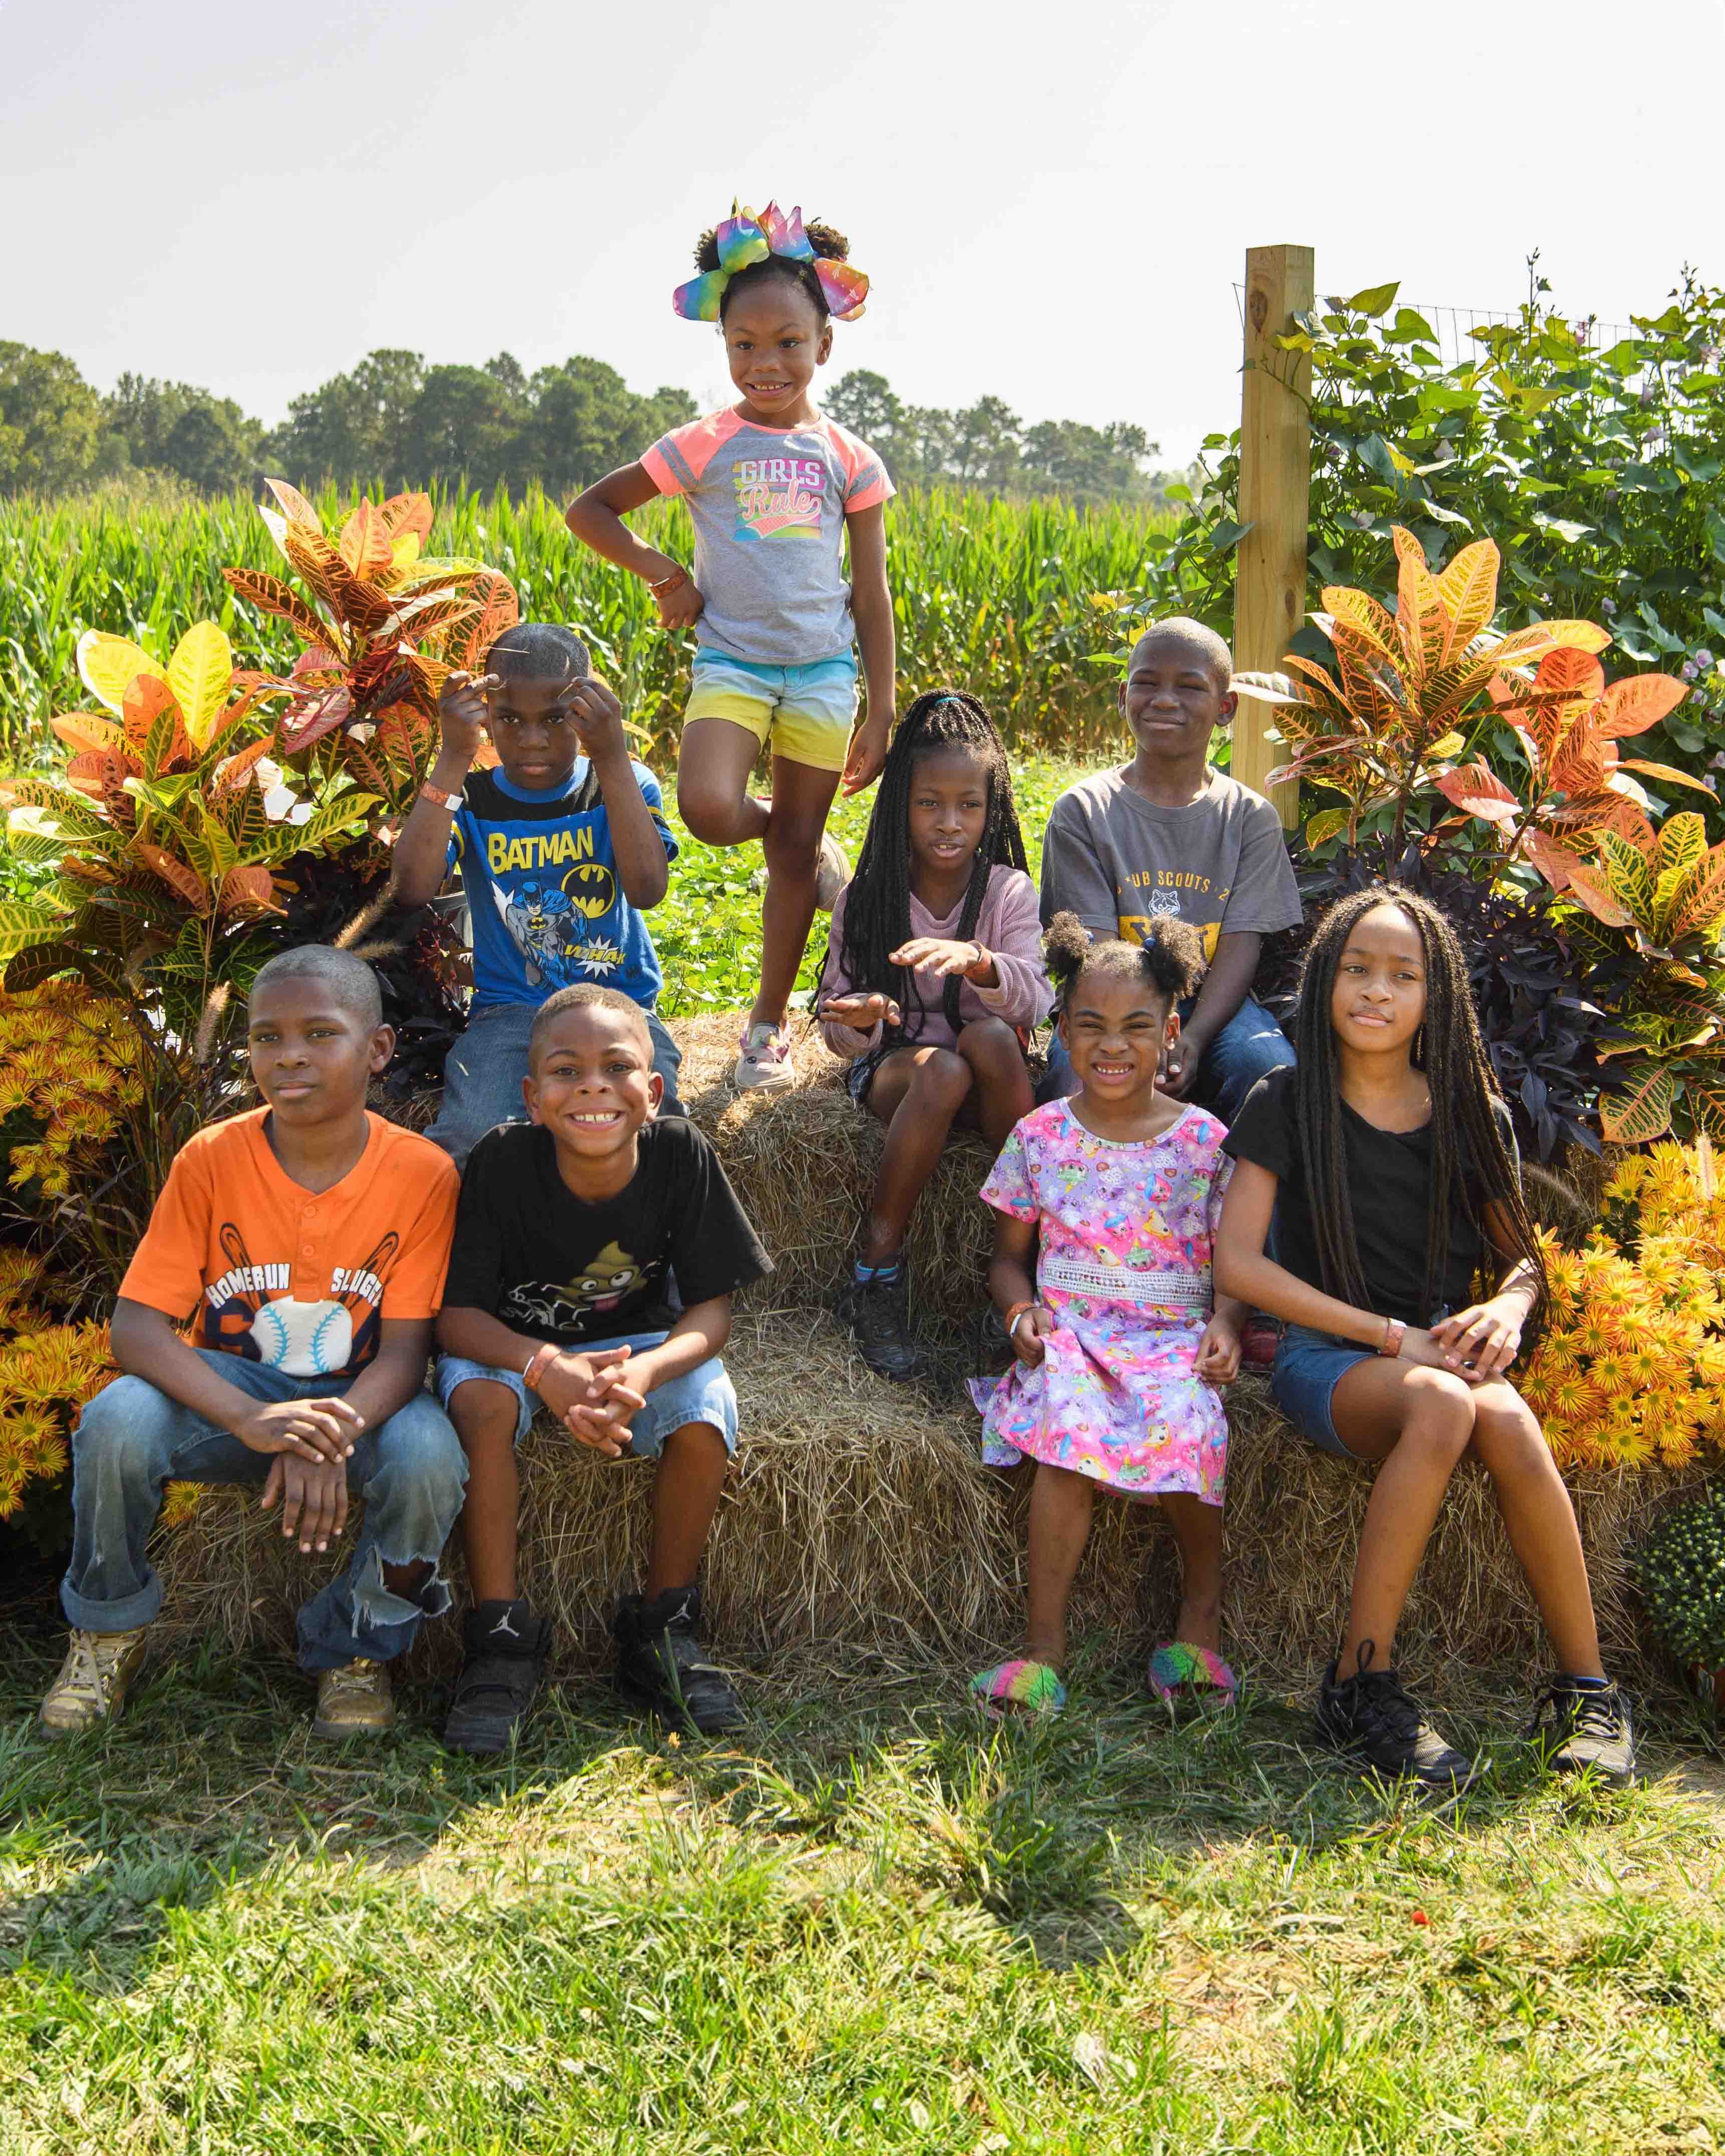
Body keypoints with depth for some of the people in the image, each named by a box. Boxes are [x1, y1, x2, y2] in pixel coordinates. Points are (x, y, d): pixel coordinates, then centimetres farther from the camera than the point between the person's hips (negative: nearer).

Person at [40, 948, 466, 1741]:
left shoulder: (422, 1174, -15)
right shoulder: (211, 1160, -14)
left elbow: (405, 1349, -15)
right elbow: (136, 1326, -18)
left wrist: (332, 1438, -37)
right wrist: (252, 1421, -36)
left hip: (360, 1395, -1)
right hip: (229, 1388, 1)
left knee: (429, 1459, -33)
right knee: (117, 1422, -30)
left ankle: (358, 1645, -2)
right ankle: (108, 1629, 1)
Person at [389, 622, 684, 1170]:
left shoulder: (624, 785, 2)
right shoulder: (469, 800, 3)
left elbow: (647, 890, -17)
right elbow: (411, 890, -17)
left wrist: (611, 757, -23)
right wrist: (453, 758, -20)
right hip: (510, 1011, 0)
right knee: (470, 1143, -30)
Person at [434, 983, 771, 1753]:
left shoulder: (680, 1154, -20)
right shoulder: (502, 1161, -24)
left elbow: (711, 1309, -17)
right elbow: (456, 1314, -20)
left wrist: (643, 1373, -38)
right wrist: (546, 1368, -40)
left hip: (636, 1340, 1)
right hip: (511, 1342, -1)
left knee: (707, 1402, -27)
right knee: (482, 1398, -33)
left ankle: (660, 1629, -7)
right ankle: (501, 1638, -18)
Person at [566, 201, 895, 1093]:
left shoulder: (848, 458, 4)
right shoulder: (703, 445, 0)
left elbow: (872, 592, 6)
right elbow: (589, 510, 8)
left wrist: (880, 712, 4)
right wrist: (662, 570, -3)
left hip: (823, 668, 1)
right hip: (732, 659, -1)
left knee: (794, 852, 4)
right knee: (709, 810, -26)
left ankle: (768, 1023, 20)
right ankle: (802, 843, 9)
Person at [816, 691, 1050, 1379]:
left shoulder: (1008, 892, -3)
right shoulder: (865, 900, -2)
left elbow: (1034, 1000, -18)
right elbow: (841, 1027, -1)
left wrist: (977, 961, -40)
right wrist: (858, 1020, -28)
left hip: (988, 1074, 1)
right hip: (893, 1065, 0)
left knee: (989, 1036, -34)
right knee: (943, 1072, -36)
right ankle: (875, 1277, -24)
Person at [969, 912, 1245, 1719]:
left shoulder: (1202, 1139, 6)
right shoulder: (1041, 1136, 8)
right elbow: (1009, 1256, 16)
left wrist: (1226, 1324, -10)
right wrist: (1022, 1310, -5)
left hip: (1174, 1339, 0)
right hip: (1068, 1334, 1)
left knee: (1185, 1424, -33)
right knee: (1072, 1425, -32)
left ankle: (1202, 1608, -9)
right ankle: (1043, 1643, -23)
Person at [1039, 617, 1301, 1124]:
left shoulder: (1251, 818, 6)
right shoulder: (1083, 811, 3)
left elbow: (1240, 949, -4)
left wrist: (1191, 1041, -23)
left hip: (1213, 1006, 2)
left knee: (1271, 1070, -30)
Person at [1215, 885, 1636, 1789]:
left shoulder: (1472, 1116, 7)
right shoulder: (1285, 1105, -2)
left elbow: (1519, 1255, 17)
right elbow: (1236, 1262, -10)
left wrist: (1508, 1308, -9)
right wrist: (1393, 1336, -14)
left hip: (1441, 1350, 3)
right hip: (1326, 1354, -2)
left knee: (1506, 1420, -33)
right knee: (1442, 1406, -35)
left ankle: (1586, 1691, -18)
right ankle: (1360, 1688, -25)